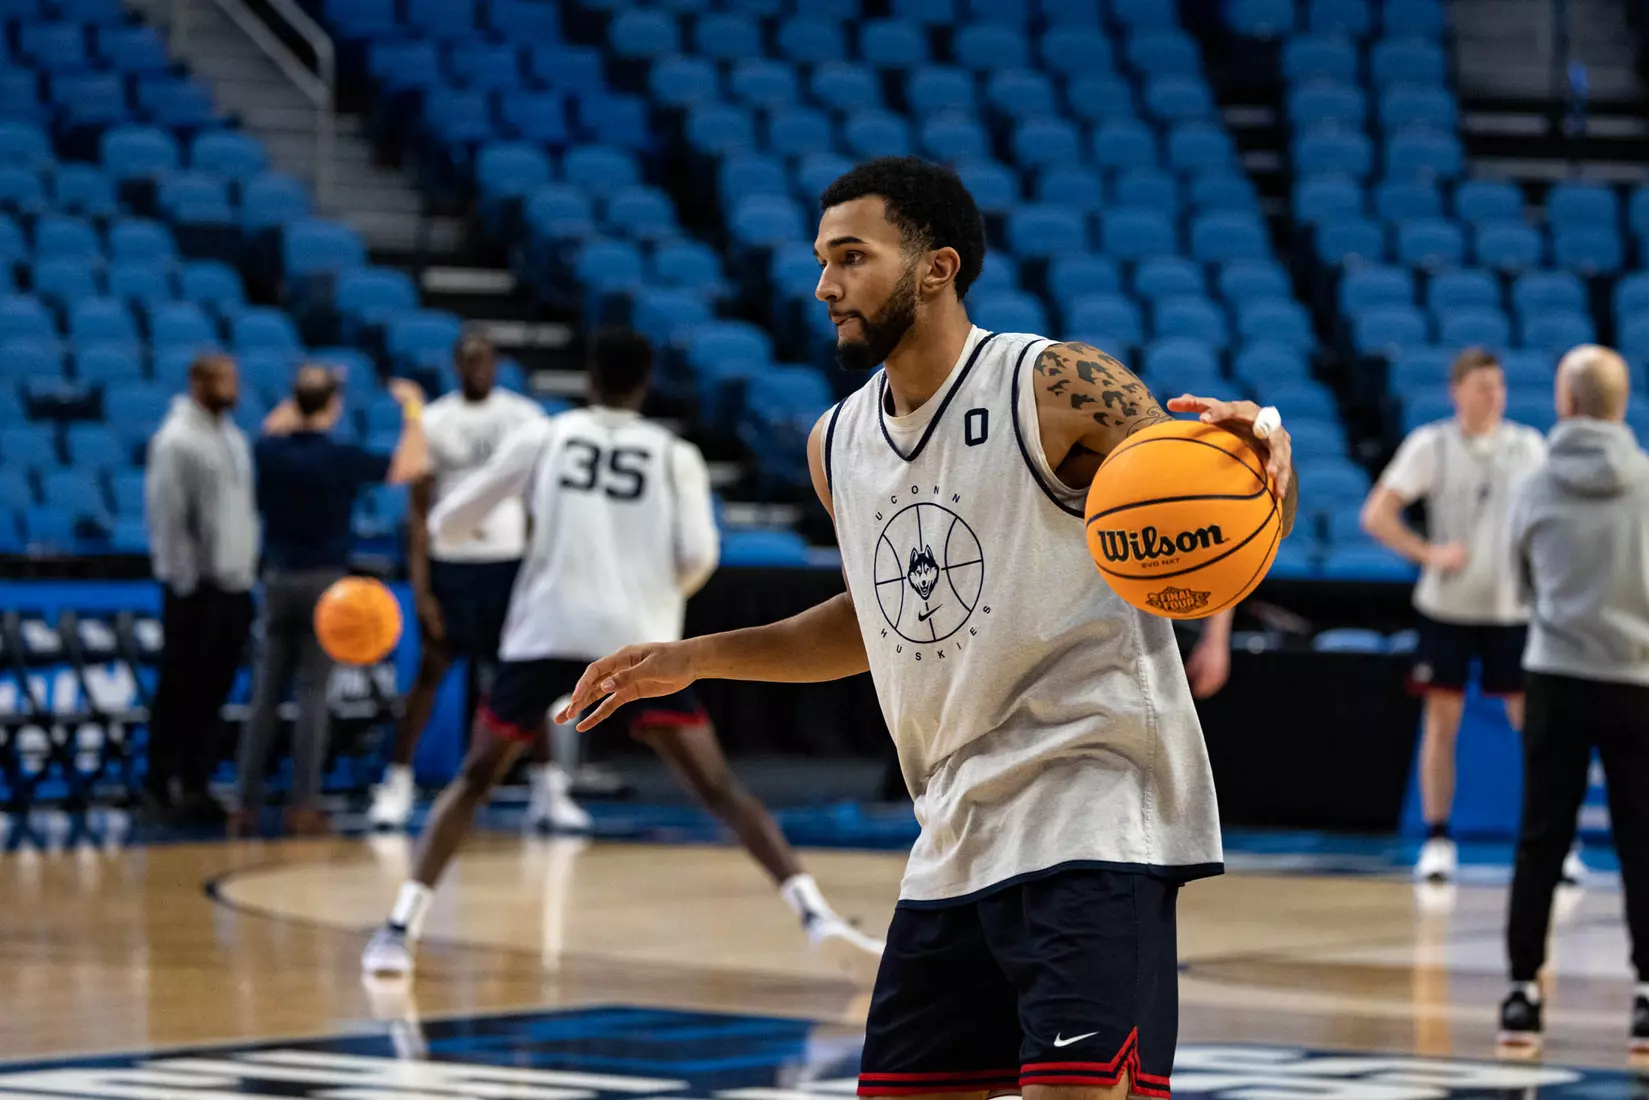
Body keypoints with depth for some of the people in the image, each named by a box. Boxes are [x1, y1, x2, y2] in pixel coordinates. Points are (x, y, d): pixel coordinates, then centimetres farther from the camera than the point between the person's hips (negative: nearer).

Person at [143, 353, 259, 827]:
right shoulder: (176, 441, -11)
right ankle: (161, 785, 4)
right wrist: (183, 584, -15)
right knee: (181, 691, -2)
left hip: (235, 586, 7)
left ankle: (195, 786, 15)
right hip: (197, 587, -7)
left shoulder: (231, 437, 14)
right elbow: (168, 518, -14)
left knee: (214, 692, 9)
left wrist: (250, 571, 12)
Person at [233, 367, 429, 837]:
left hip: (278, 580, 4)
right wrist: (413, 411, 3)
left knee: (265, 694, 7)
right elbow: (413, 465, -8)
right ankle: (302, 806, -5)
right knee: (313, 694, -2)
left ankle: (248, 804, 3)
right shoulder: (342, 458, -12)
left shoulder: (271, 451, 0)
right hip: (325, 581, -3)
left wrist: (303, 395, 29)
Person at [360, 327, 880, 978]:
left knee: (473, 780, 16)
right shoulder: (677, 456, 12)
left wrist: (443, 523, 40)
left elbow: (447, 523, 16)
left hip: (546, 636, 0)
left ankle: (400, 929, 1)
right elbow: (698, 557, 0)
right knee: (718, 789, 3)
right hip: (641, 643, 0)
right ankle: (817, 917, -13)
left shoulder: (542, 438, 12)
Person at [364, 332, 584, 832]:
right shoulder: (433, 422, -1)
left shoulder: (524, 417, 2)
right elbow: (418, 507, -2)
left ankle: (549, 789, 8)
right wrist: (420, 586, -8)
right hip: (450, 561, -1)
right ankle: (396, 785, 5)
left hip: (511, 560, 1)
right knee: (431, 672, -1)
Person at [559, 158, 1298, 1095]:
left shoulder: (1061, 388, -11)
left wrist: (1260, 456, -32)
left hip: (1093, 815, -7)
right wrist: (695, 659, 22)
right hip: (958, 834, 7)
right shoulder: (838, 445, 10)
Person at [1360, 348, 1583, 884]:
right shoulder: (1430, 445, -4)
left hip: (1514, 606, 2)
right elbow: (1376, 515, -6)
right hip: (1448, 605, -2)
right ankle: (1437, 841, 9)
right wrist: (1428, 554, -13)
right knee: (1442, 719, 2)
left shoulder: (1528, 445, 4)